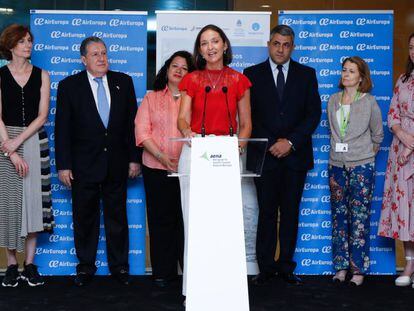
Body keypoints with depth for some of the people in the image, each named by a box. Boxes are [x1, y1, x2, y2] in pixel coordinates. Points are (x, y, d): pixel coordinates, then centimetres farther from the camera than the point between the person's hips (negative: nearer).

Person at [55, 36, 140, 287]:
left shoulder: (123, 82, 4)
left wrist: (134, 158, 2)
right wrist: (63, 165, -8)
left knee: (117, 217, 10)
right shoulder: (69, 85, -1)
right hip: (84, 165, -1)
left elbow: (132, 122, 5)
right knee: (84, 218, 8)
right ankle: (86, 266, 21)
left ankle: (119, 266, 22)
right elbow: (63, 128, -3)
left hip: (117, 164, 2)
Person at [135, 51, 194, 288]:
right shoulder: (151, 98, 13)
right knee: (161, 220, 3)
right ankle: (163, 272, 11)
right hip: (157, 168, 1)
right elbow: (142, 131, 3)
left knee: (186, 219, -3)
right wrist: (161, 156, -11)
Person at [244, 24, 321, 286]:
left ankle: (286, 266, 14)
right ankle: (266, 268, 8)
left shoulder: (306, 74, 9)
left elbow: (314, 113, 2)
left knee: (291, 213, 6)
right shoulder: (252, 74, 5)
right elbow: (247, 115, 1)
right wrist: (271, 145, -8)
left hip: (295, 154, 1)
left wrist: (291, 142, -9)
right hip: (264, 155, -1)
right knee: (267, 213, 0)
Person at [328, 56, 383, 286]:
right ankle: (341, 266, 14)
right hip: (337, 165, 4)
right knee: (339, 216, 6)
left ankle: (359, 269, 4)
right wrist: (340, 151, 12)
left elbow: (378, 134, 9)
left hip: (362, 166, -4)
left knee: (359, 218, -3)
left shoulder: (369, 102, -1)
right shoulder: (333, 101, 8)